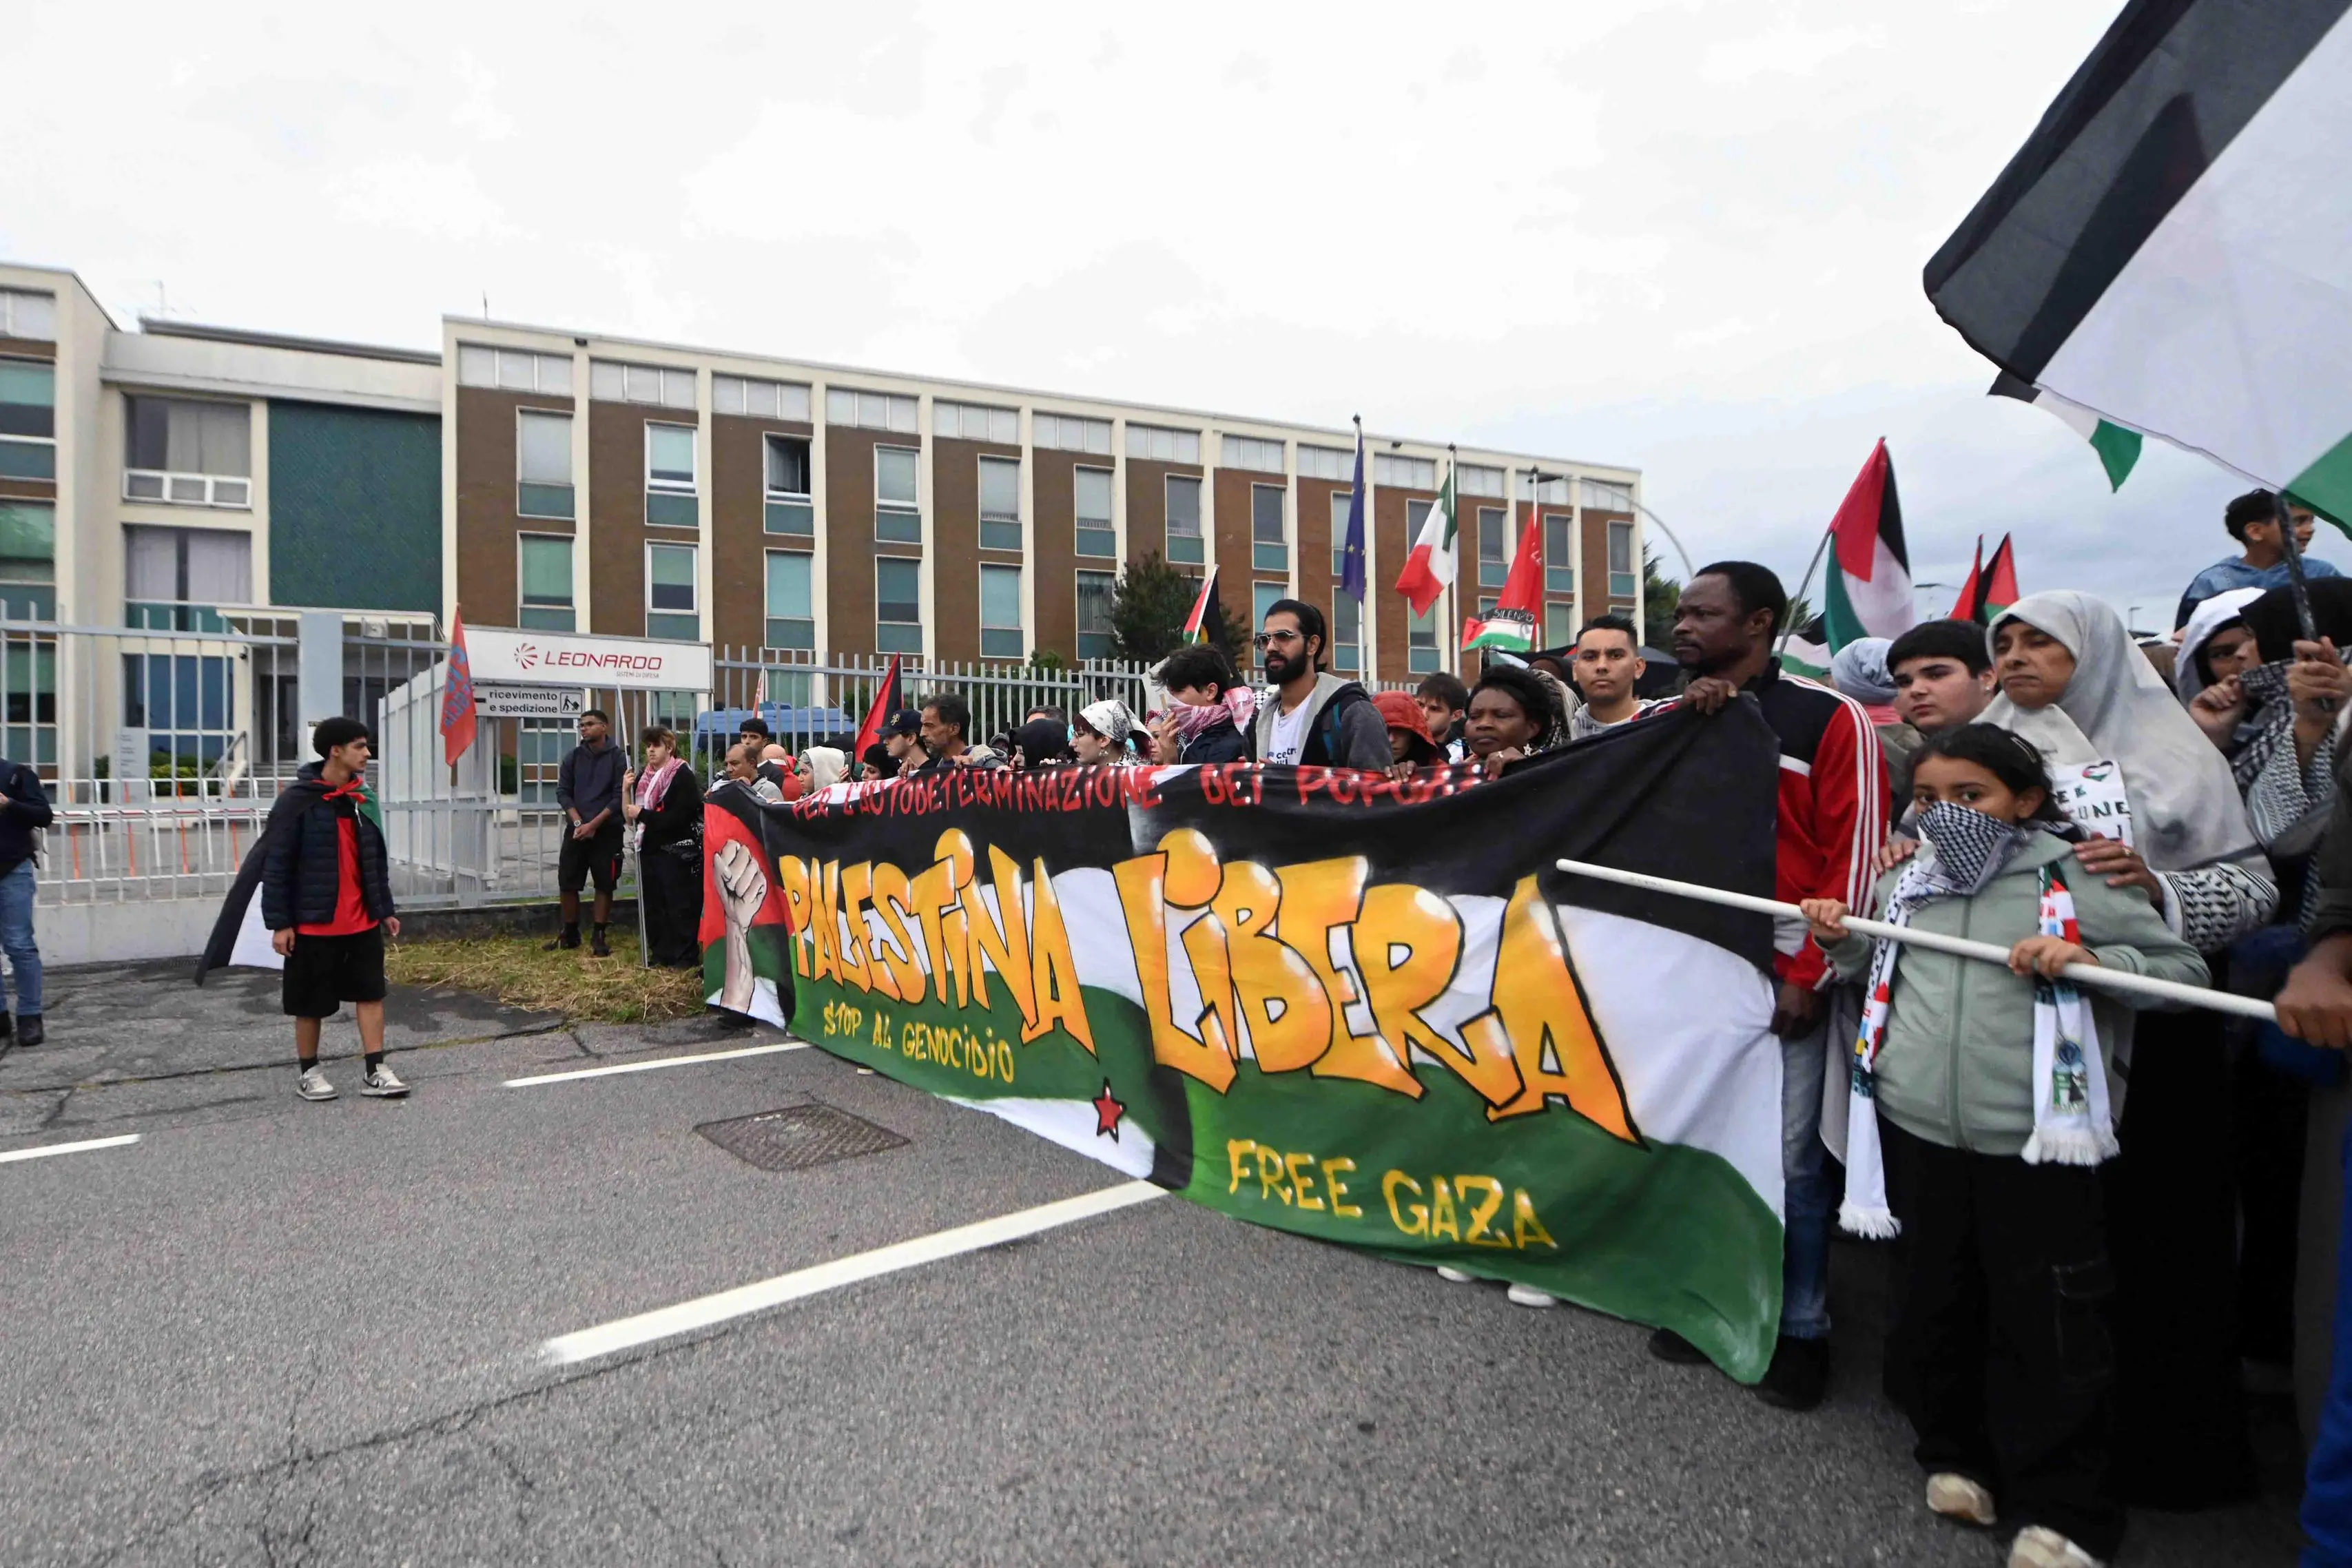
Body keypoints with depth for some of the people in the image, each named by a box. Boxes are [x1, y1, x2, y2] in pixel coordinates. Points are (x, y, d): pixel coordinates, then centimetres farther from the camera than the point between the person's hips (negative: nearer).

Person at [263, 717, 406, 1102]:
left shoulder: (361, 795, 7)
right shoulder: (298, 799, -12)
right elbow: (276, 864, -11)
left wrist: (384, 909, 13)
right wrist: (279, 922, -13)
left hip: (362, 921, 5)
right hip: (314, 922, -5)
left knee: (372, 993, 4)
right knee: (311, 1003, 8)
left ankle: (376, 1072, 9)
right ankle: (308, 1072, 24)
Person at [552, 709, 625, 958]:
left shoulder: (617, 758, -1)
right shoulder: (573, 757, 8)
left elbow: (619, 797, -7)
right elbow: (562, 792, 5)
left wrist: (593, 824, -14)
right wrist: (578, 822, -10)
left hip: (606, 831, -3)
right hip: (575, 829, 3)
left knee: (604, 884, 0)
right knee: (567, 883, 3)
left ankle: (599, 937, 10)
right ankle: (570, 934, 18)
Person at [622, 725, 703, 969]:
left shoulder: (683, 776, -9)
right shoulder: (643, 777, 13)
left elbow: (677, 818, -17)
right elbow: (629, 817, 11)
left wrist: (643, 814, -15)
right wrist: (626, 790, -3)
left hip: (676, 851, -7)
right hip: (650, 850, 7)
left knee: (679, 906, -5)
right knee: (653, 905, 11)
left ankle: (686, 957, 1)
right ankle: (661, 954, 20)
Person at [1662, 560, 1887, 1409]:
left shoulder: (1828, 719, -4)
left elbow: (1855, 854, -8)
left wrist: (1810, 974, -11)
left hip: (1784, 977, -4)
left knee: (1789, 1157, 3)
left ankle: (1801, 1331, 19)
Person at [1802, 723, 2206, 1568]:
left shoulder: (2074, 879, -6)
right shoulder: (1906, 882, 7)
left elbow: (2186, 968, -3)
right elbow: (1878, 970, 23)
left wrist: (2088, 959, -19)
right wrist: (1841, 939, 4)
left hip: (2034, 1141, -4)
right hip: (1916, 1132, 4)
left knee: (2049, 1329, 5)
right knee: (1932, 1307, 16)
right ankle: (1956, 1454, 37)